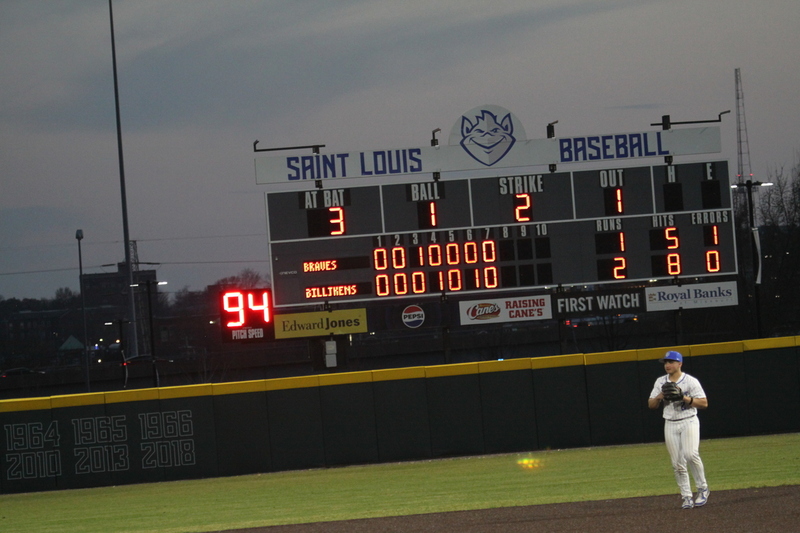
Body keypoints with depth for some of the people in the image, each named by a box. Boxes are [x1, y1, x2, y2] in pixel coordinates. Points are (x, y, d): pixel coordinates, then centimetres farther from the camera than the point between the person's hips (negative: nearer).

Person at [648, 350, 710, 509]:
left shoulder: (690, 381, -3)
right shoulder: (660, 382, 10)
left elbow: (704, 403, -7)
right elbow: (651, 405, 10)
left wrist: (684, 398, -18)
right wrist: (661, 396, -10)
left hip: (689, 422, -4)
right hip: (670, 424, 4)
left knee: (690, 454, -24)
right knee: (677, 463, 0)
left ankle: (702, 488, -8)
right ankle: (687, 497, 6)